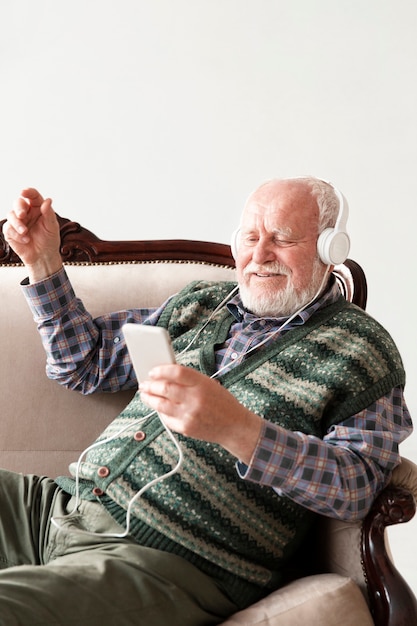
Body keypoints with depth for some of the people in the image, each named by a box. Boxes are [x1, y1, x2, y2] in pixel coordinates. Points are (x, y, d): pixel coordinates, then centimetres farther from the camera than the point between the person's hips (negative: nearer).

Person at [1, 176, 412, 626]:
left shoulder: (362, 349, 2)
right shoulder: (200, 302, 18)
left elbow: (358, 484, -11)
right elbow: (86, 361, 26)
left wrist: (237, 429, -27)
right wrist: (43, 260, 13)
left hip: (170, 558, -7)